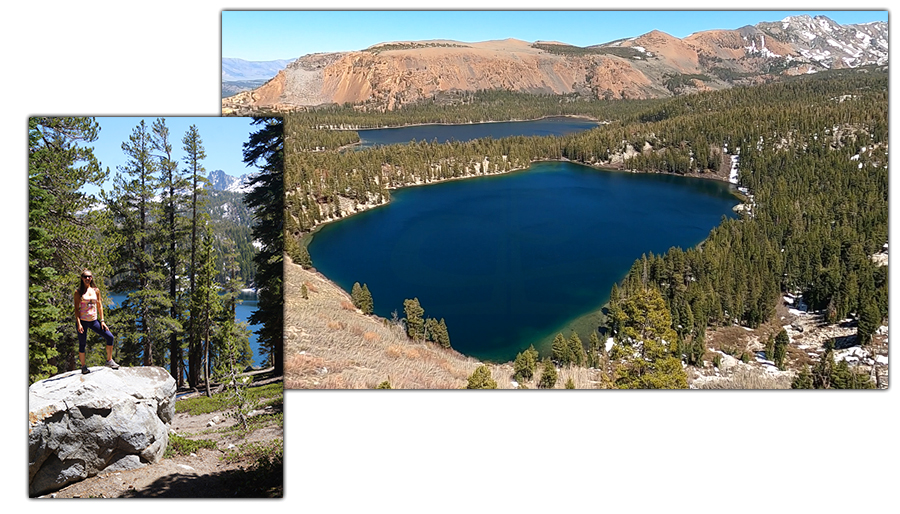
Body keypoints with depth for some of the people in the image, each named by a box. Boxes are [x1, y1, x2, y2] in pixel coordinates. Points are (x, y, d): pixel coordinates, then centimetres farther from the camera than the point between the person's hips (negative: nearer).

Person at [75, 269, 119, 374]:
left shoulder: (96, 290, 8)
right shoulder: (78, 292, -3)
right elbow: (76, 308, -5)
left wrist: (102, 321, 4)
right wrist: (78, 323, -14)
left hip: (94, 321, 4)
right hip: (82, 321, -3)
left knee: (109, 337, -5)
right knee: (82, 344, 2)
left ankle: (109, 360, 8)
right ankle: (83, 367, 16)